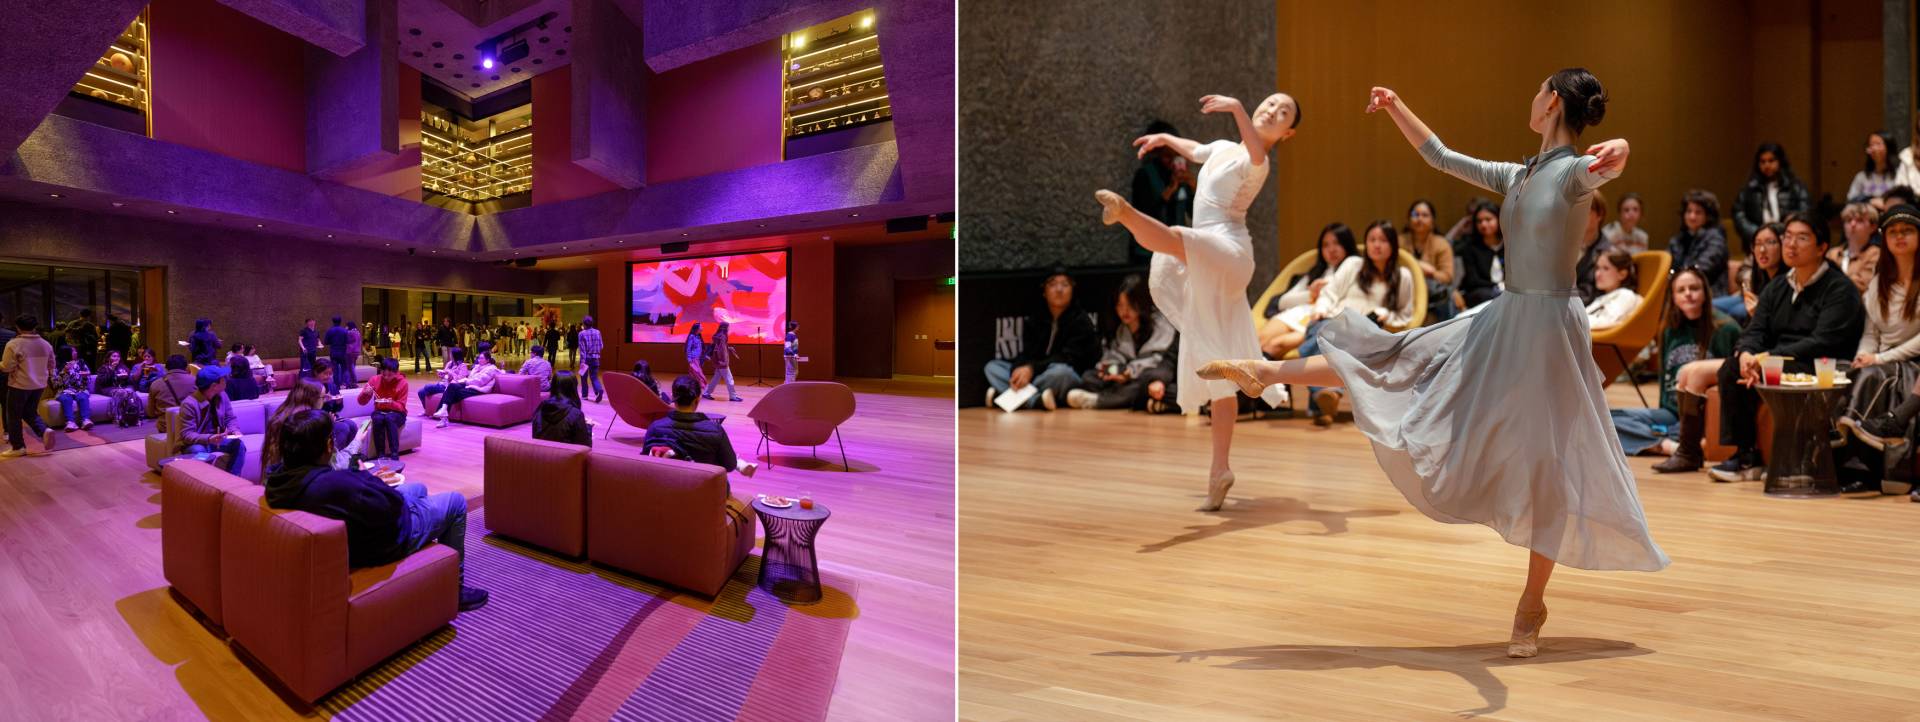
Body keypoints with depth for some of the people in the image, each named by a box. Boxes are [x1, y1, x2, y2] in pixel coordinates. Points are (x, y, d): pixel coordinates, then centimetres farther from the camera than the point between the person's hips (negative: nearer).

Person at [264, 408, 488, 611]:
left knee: (417, 488, 31)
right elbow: (392, 507, -30)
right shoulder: (335, 484, -41)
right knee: (456, 502, 9)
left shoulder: (280, 477, -14)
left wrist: (356, 476, -6)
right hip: (386, 542, -9)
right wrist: (364, 475, -15)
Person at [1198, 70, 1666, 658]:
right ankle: (1267, 372, 13)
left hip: (1547, 328, -7)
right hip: (1501, 322, 7)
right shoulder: (1518, 177, 11)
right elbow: (1442, 158, 19)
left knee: (1545, 465, 1)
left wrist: (1616, 151, -57)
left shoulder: (1578, 172, -10)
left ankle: (1532, 603, 14)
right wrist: (1397, 110, 21)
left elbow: (1613, 162, -34)